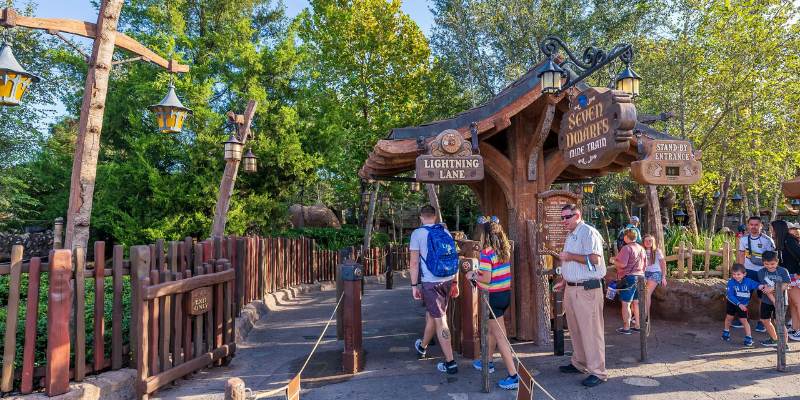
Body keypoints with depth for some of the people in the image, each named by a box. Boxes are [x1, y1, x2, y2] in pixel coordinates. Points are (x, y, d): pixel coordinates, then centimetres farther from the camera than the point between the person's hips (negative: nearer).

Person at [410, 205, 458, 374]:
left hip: (430, 282, -6)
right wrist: (454, 282, 19)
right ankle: (422, 346, 43)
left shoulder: (417, 234, -7)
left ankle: (450, 362, 2)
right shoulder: (446, 232, 7)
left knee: (440, 321, -1)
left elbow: (414, 262, -9)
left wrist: (414, 285, -2)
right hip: (447, 280, 6)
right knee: (431, 314, 23)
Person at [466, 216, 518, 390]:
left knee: (500, 336, -1)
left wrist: (473, 276, -5)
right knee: (491, 329, 26)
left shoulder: (486, 252, -18)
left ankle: (513, 376, 0)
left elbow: (486, 279, -22)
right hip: (506, 293, 8)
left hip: (493, 296, -8)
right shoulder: (505, 249, 4)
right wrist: (479, 272, 16)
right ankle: (488, 362, 42)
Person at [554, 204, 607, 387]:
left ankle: (597, 372, 5)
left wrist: (570, 256, -18)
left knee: (591, 331, -4)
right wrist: (563, 281, 17)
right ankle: (578, 363, 28)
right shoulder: (570, 236, 17)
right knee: (575, 329, 16)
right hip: (571, 288, 9)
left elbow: (594, 259, -22)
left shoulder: (588, 232, -11)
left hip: (587, 289, -9)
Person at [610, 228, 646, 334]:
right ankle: (637, 326, 20)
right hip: (640, 277, 8)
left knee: (625, 303, -2)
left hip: (628, 278, -8)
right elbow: (645, 264, 19)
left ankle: (626, 328, 1)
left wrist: (613, 261, -5)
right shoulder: (641, 248, 11)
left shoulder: (627, 248, -15)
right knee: (636, 303, 14)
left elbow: (622, 264, -22)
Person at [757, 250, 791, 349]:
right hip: (767, 301, 4)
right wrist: (774, 301, -20)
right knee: (765, 320, 12)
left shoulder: (783, 271, -9)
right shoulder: (761, 272, -6)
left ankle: (785, 343, 3)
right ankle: (774, 340, 33)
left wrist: (772, 288, -27)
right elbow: (766, 289, -11)